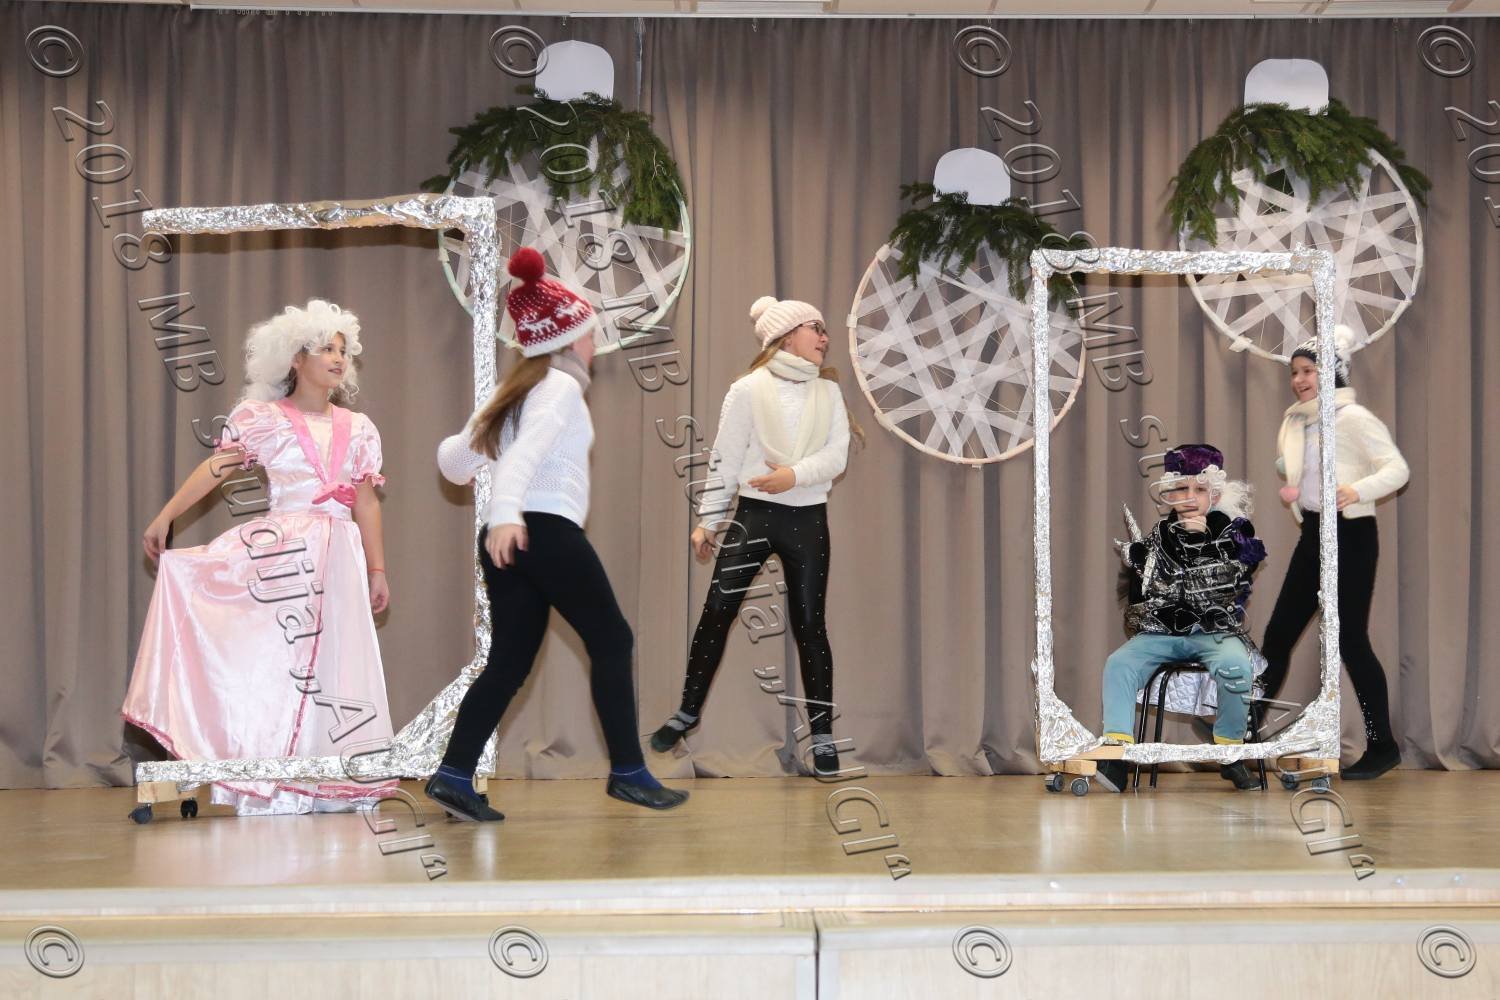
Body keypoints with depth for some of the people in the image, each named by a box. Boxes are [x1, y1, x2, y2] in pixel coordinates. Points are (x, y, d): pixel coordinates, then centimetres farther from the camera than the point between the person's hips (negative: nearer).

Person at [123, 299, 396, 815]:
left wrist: (377, 569, 10)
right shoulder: (261, 418, 2)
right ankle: (271, 785, 0)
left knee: (331, 663, 3)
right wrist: (165, 516, -16)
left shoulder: (357, 428, 13)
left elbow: (367, 503, 13)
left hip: (339, 555, 4)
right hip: (280, 553, -4)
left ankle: (325, 781, 9)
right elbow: (215, 467, -8)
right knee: (275, 659, -4)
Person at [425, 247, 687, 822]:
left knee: (510, 661, 8)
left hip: (506, 539, 8)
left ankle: (453, 776, -2)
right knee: (611, 642, 2)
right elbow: (529, 448, -23)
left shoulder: (512, 393, 21)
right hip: (546, 531, -8)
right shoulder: (560, 387, -3)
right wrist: (508, 511, -37)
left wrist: (456, 451, 43)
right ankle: (628, 772, 3)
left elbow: (455, 462, 20)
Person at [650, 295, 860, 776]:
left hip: (808, 520, 2)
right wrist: (707, 521, -2)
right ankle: (688, 711, 16)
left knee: (810, 624, 3)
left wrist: (795, 475, -21)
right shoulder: (749, 388, -4)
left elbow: (837, 455, -3)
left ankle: (822, 735, 9)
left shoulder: (829, 390, 6)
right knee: (717, 611, -2)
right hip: (754, 514, -2)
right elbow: (725, 459, -2)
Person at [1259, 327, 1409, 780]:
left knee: (1350, 640, -6)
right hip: (1313, 533, 8)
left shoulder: (1354, 418, -13)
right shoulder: (1295, 420, 9)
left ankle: (1382, 746, 4)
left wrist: (1359, 491, -37)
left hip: (1351, 535, -8)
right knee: (1278, 633, 9)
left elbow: (1398, 468, -22)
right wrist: (1291, 484, 7)